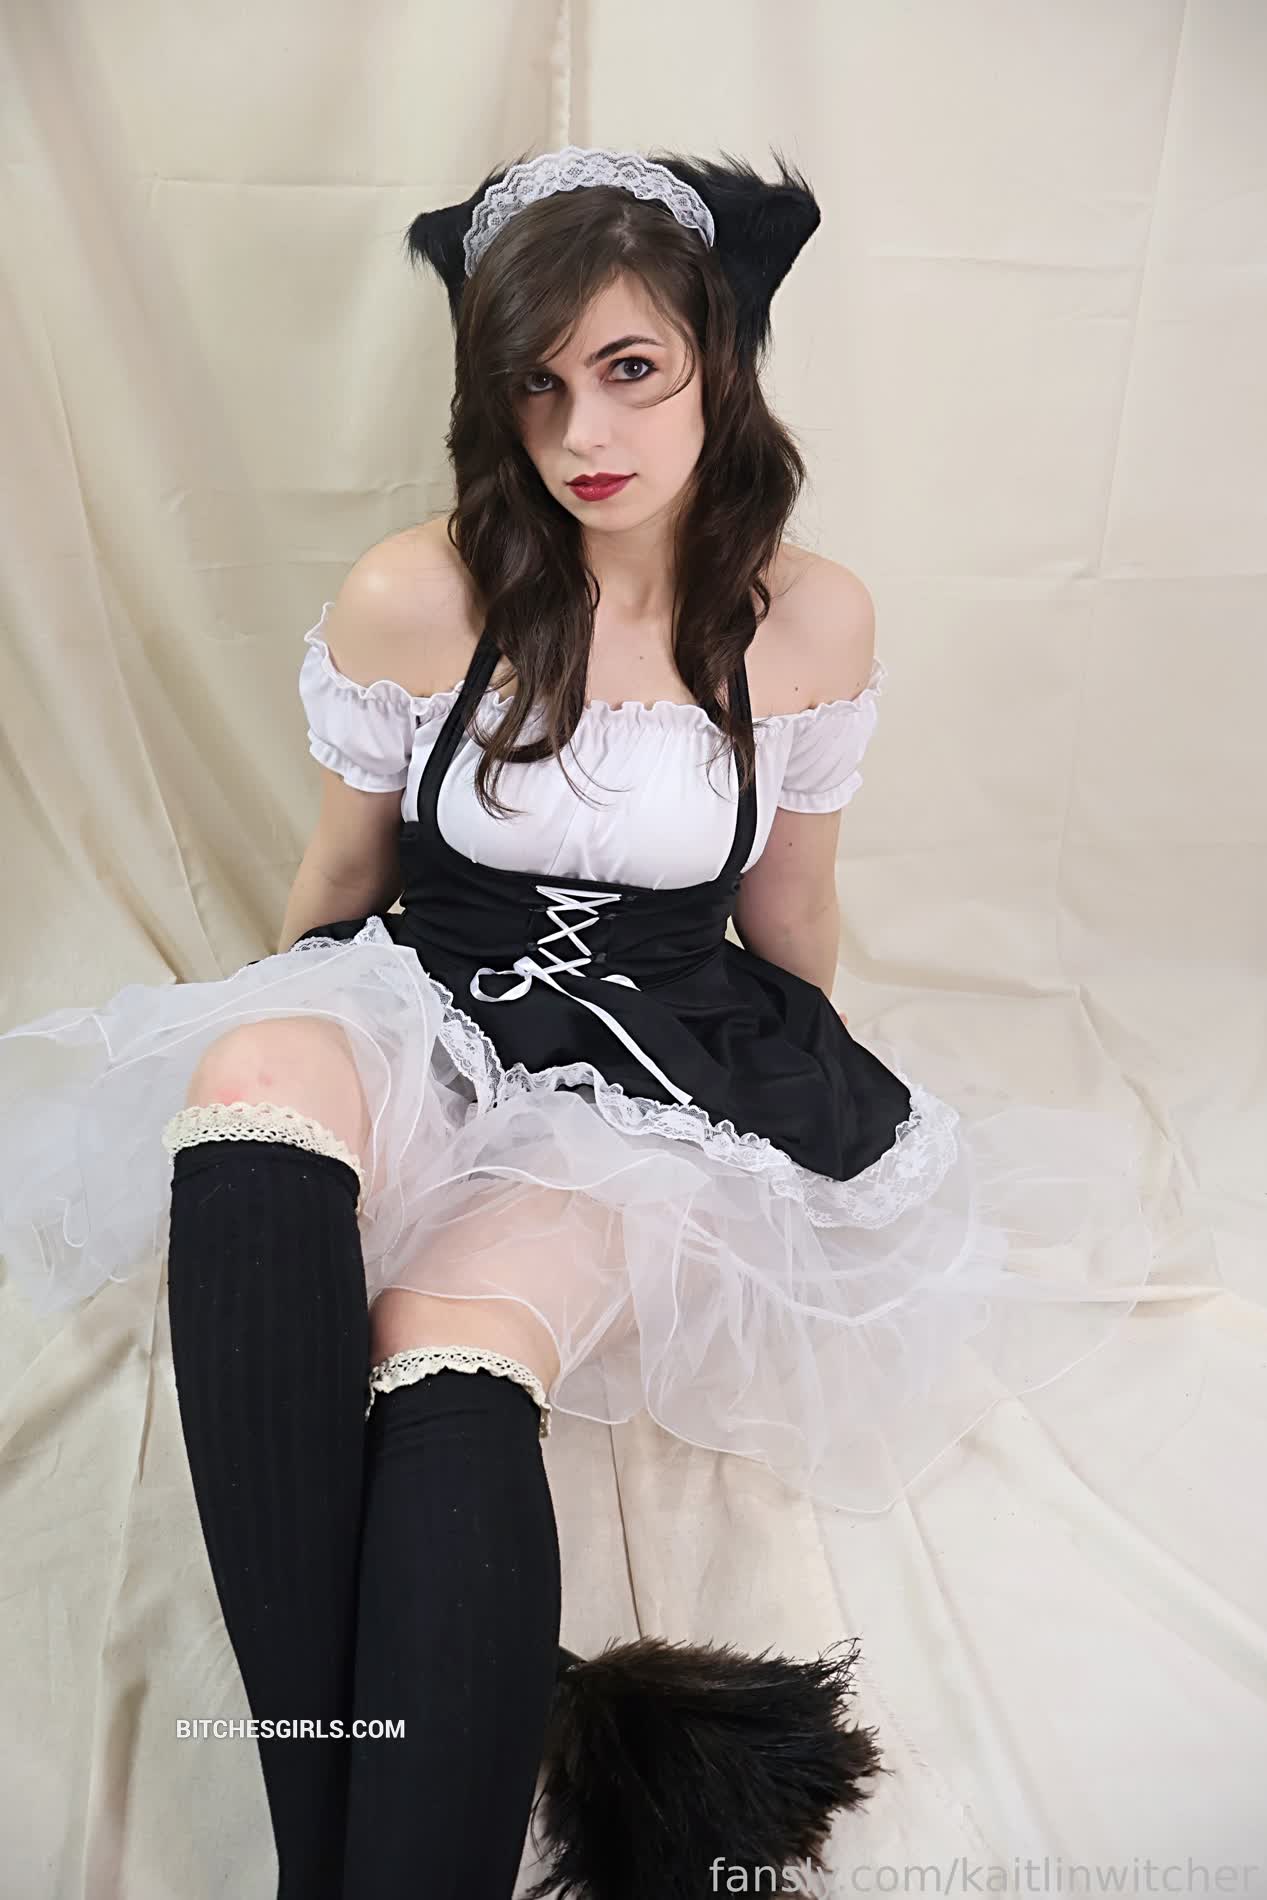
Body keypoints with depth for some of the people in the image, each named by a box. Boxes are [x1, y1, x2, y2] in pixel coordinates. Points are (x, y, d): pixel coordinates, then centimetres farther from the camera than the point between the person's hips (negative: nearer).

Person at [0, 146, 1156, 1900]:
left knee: (456, 1343, -33)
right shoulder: (410, 602, -6)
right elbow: (342, 877, 10)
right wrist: (283, 1037, 19)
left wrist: (829, 1107, 23)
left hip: (667, 1082, 0)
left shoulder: (813, 622, -2)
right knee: (254, 1075, -36)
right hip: (422, 1029, 1)